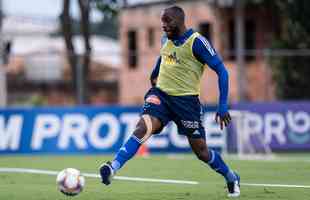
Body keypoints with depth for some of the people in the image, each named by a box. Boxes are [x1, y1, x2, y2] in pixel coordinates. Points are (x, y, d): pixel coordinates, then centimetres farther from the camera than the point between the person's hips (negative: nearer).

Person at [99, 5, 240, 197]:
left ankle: (231, 178, 28)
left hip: (186, 100, -4)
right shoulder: (166, 39, 7)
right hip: (161, 94, 4)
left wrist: (223, 106, -17)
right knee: (143, 127, -24)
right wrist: (155, 75, 24)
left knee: (201, 151, 3)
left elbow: (221, 71, -13)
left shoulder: (197, 42, -13)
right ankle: (113, 168, -35)